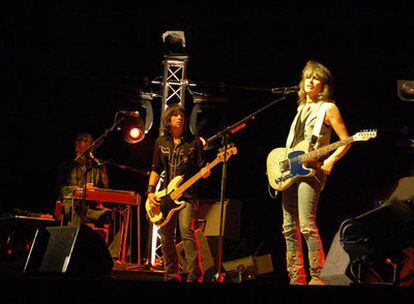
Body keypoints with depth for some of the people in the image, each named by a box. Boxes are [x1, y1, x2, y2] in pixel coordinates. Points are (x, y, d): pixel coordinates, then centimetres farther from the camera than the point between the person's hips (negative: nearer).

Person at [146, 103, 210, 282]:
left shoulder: (194, 142, 3)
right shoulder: (161, 142, 12)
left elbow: (201, 167, 5)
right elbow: (155, 170, 16)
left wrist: (205, 173, -18)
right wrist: (150, 191, 5)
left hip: (187, 195, -4)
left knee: (187, 231, -20)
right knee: (166, 237, 5)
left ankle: (194, 276, -19)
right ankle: (172, 275, 18)